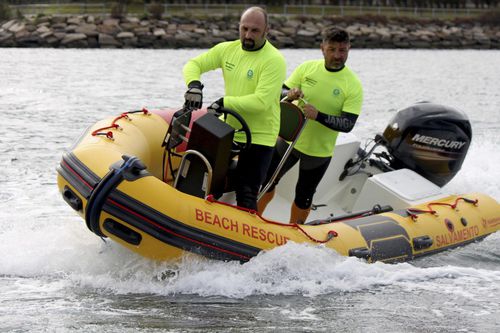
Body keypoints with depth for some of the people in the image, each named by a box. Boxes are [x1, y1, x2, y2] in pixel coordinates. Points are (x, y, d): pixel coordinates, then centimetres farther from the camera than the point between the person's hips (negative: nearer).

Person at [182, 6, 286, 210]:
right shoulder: (227, 49, 3)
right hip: (227, 130, 7)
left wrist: (224, 103, -28)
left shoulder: (274, 61, -16)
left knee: (246, 196, -10)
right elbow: (193, 65, 6)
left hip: (259, 138, -6)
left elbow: (262, 101, -25)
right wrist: (194, 85, -16)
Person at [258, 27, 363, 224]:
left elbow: (348, 124, -20)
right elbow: (280, 93, -1)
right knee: (267, 182, 12)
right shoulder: (307, 68, -7)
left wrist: (318, 115, -35)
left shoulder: (353, 85, -15)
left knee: (304, 197, 12)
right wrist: (289, 94, -26)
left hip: (319, 152, -2)